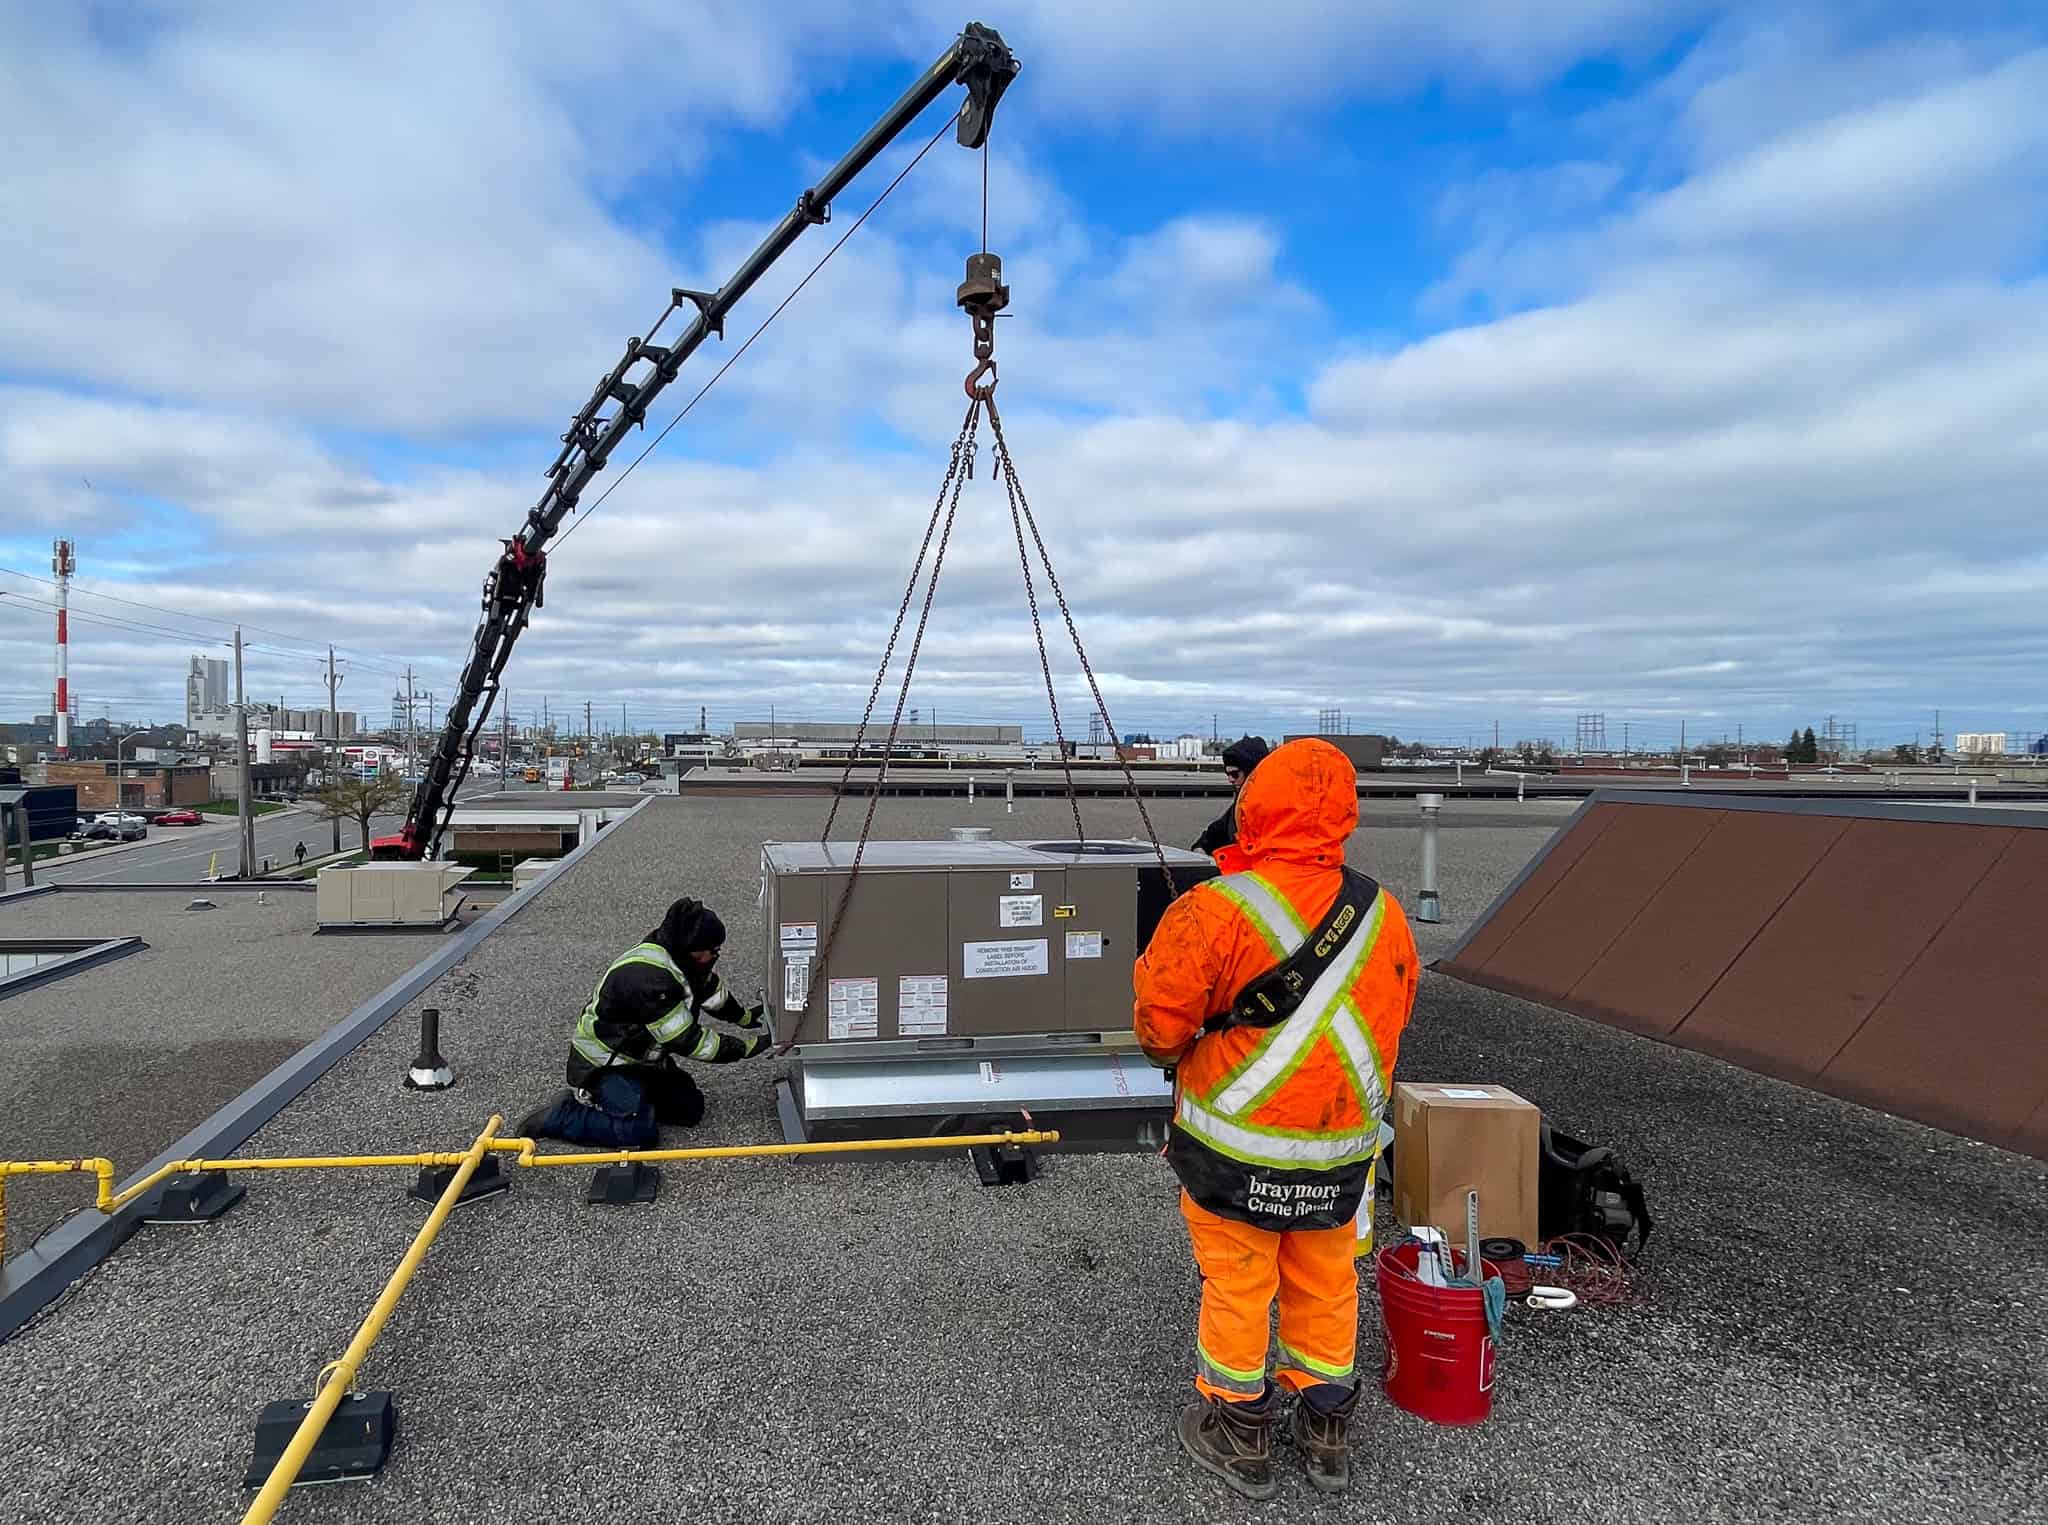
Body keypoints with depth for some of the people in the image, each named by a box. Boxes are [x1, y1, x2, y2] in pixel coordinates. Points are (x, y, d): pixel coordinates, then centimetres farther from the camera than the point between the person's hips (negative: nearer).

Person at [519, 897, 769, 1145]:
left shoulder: (682, 957, -6)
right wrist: (749, 1046, -26)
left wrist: (745, 1017, 19)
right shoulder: (647, 976, -34)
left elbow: (714, 992, 18)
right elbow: (686, 1041, -30)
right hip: (602, 1063, -9)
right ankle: (558, 1116, -5)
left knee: (690, 1110, -1)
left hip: (641, 1059, 9)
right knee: (638, 1131, -24)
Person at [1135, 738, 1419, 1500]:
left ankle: (1240, 1436, 30)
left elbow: (1160, 1024, -16)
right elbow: (1393, 1017, 9)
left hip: (1238, 1142, -4)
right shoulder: (1384, 914, -4)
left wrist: (1178, 1052, 6)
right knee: (1325, 1284, 21)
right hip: (1340, 1147, 5)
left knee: (1236, 1285, 14)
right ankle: (1325, 1433, 37)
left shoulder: (1217, 909, -22)